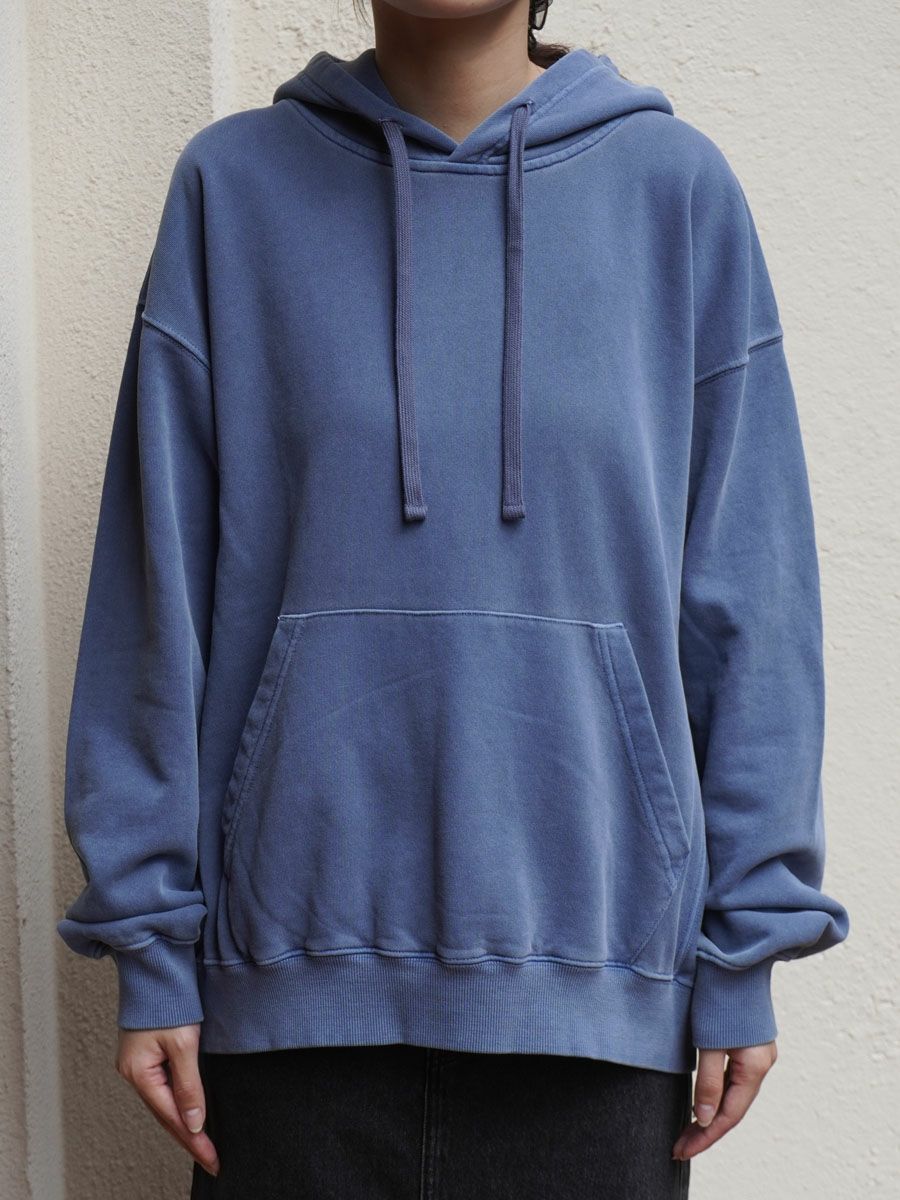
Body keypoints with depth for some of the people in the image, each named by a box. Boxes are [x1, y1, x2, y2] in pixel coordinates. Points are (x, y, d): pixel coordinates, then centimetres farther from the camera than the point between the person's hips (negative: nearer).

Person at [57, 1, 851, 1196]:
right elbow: (161, 579, 3)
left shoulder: (676, 185, 2)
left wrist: (746, 948, 1)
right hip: (297, 968, 1)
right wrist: (149, 931, 1)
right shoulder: (235, 183, 3)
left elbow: (746, 594, 2)